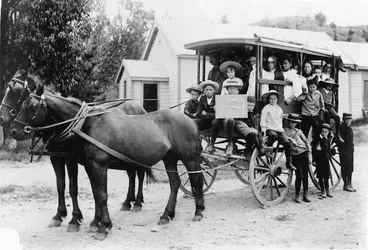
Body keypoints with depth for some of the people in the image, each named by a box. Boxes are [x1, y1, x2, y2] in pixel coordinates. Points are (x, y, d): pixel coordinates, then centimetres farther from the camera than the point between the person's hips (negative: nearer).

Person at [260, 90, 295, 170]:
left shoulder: (279, 109, 21)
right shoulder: (266, 108, 4)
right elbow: (263, 121, 0)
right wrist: (263, 131, -9)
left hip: (279, 130, 5)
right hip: (269, 129, -5)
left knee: (287, 142, -17)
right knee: (274, 136, -41)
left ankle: (288, 162, -8)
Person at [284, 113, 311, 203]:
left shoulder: (298, 131, 10)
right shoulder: (285, 131, 5)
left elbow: (306, 141, 10)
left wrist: (309, 154, 4)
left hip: (304, 154, 3)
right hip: (295, 156, -3)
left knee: (305, 175, 4)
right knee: (299, 175, -10)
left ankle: (305, 195, 13)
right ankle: (297, 196, 2)